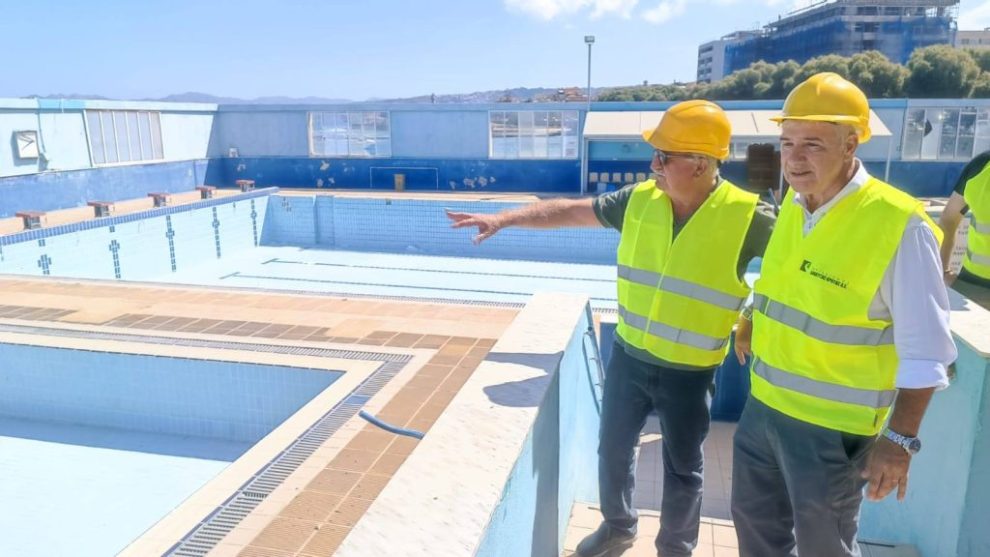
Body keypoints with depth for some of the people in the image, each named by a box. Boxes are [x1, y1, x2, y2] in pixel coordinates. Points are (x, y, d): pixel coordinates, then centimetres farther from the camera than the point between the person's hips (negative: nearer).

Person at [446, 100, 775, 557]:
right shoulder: (639, 200, -7)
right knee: (613, 448, 20)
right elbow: (568, 210, -1)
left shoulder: (746, 216, -18)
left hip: (689, 372, -3)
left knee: (682, 469, 15)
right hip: (628, 355, 4)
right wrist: (503, 218, -5)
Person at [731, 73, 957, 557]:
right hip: (763, 405, 6)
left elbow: (924, 351, -18)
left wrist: (900, 438, -18)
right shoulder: (793, 205, 2)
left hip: (831, 426, -6)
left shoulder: (899, 224, -19)